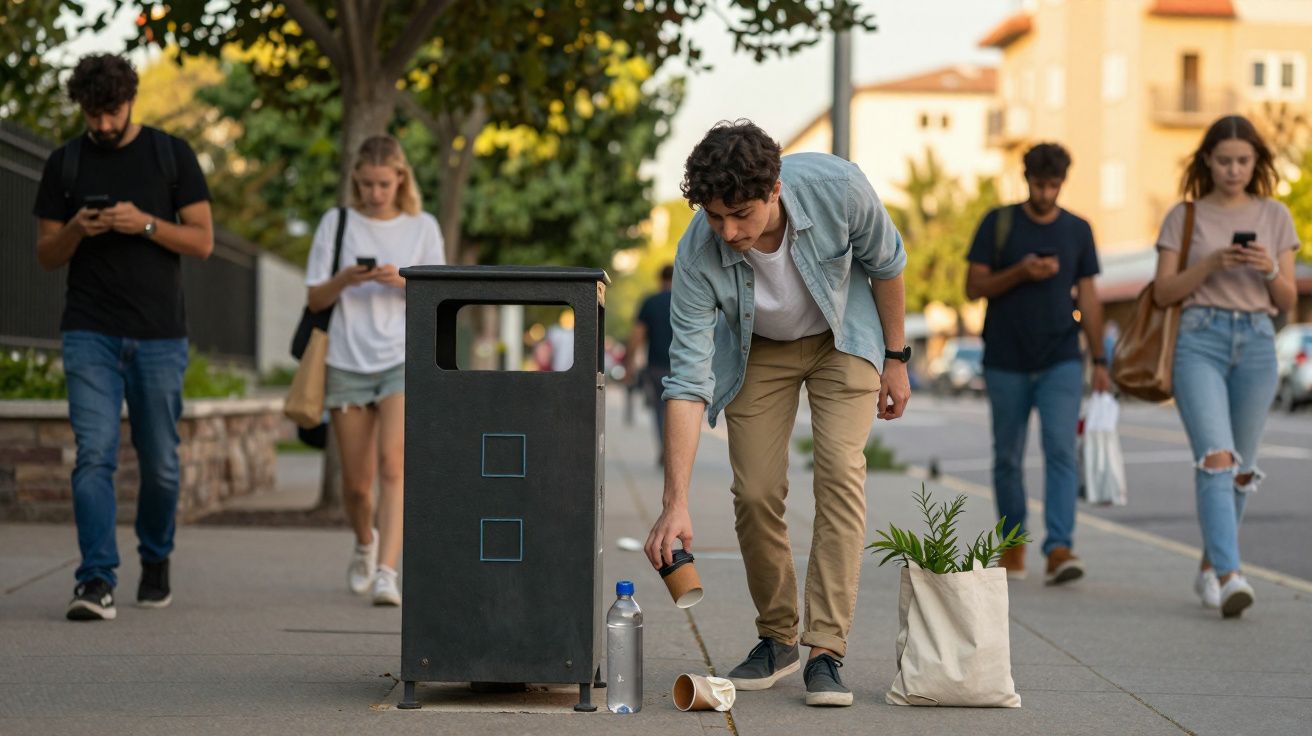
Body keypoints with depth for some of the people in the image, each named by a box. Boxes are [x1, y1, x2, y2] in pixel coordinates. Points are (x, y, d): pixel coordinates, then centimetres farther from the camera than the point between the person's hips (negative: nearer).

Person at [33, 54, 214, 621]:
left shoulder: (172, 155, 4)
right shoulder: (64, 164, 7)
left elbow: (203, 241, 1)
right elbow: (46, 256, 9)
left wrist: (145, 224, -15)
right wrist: (75, 230, -12)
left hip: (160, 336, 0)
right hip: (90, 335, 0)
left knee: (159, 463, 7)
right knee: (94, 454, -12)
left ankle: (155, 561, 30)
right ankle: (96, 582, -15)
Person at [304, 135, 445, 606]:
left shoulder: (422, 227, 6)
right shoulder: (337, 224, 6)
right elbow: (316, 299, 6)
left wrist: (402, 282, -14)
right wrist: (345, 279, -15)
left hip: (403, 360, -1)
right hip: (347, 362, 1)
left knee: (392, 463, -20)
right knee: (356, 482, 6)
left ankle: (386, 572, -25)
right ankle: (365, 543, 38)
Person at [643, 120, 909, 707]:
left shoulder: (838, 188, -34)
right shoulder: (697, 255, -33)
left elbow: (886, 265, -12)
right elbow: (687, 380, -32)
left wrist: (895, 360, -3)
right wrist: (675, 504, -37)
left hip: (843, 335, -1)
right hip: (757, 350, 1)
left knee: (840, 472, -18)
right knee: (755, 493, -8)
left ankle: (825, 652, -17)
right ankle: (777, 639, 14)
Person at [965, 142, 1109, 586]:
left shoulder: (1077, 230, 8)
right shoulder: (998, 224, 2)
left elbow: (1088, 297, 11)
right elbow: (973, 287, -1)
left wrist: (1099, 360, 7)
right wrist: (1020, 272, -17)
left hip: (1061, 362, 0)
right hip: (1006, 363, 0)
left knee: (1061, 452, -14)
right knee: (1008, 458, 7)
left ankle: (1059, 549, -21)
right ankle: (1013, 544, 22)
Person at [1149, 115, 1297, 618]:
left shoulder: (1274, 217, 11)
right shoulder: (1184, 216, 6)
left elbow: (1288, 302, 10)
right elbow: (1163, 293, 2)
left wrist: (1270, 270, -10)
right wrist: (1212, 263, -11)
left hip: (1257, 343, 3)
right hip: (1200, 339, -3)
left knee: (1241, 467, 7)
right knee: (1216, 458, -18)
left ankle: (1210, 566, 24)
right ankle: (1230, 574, -26)